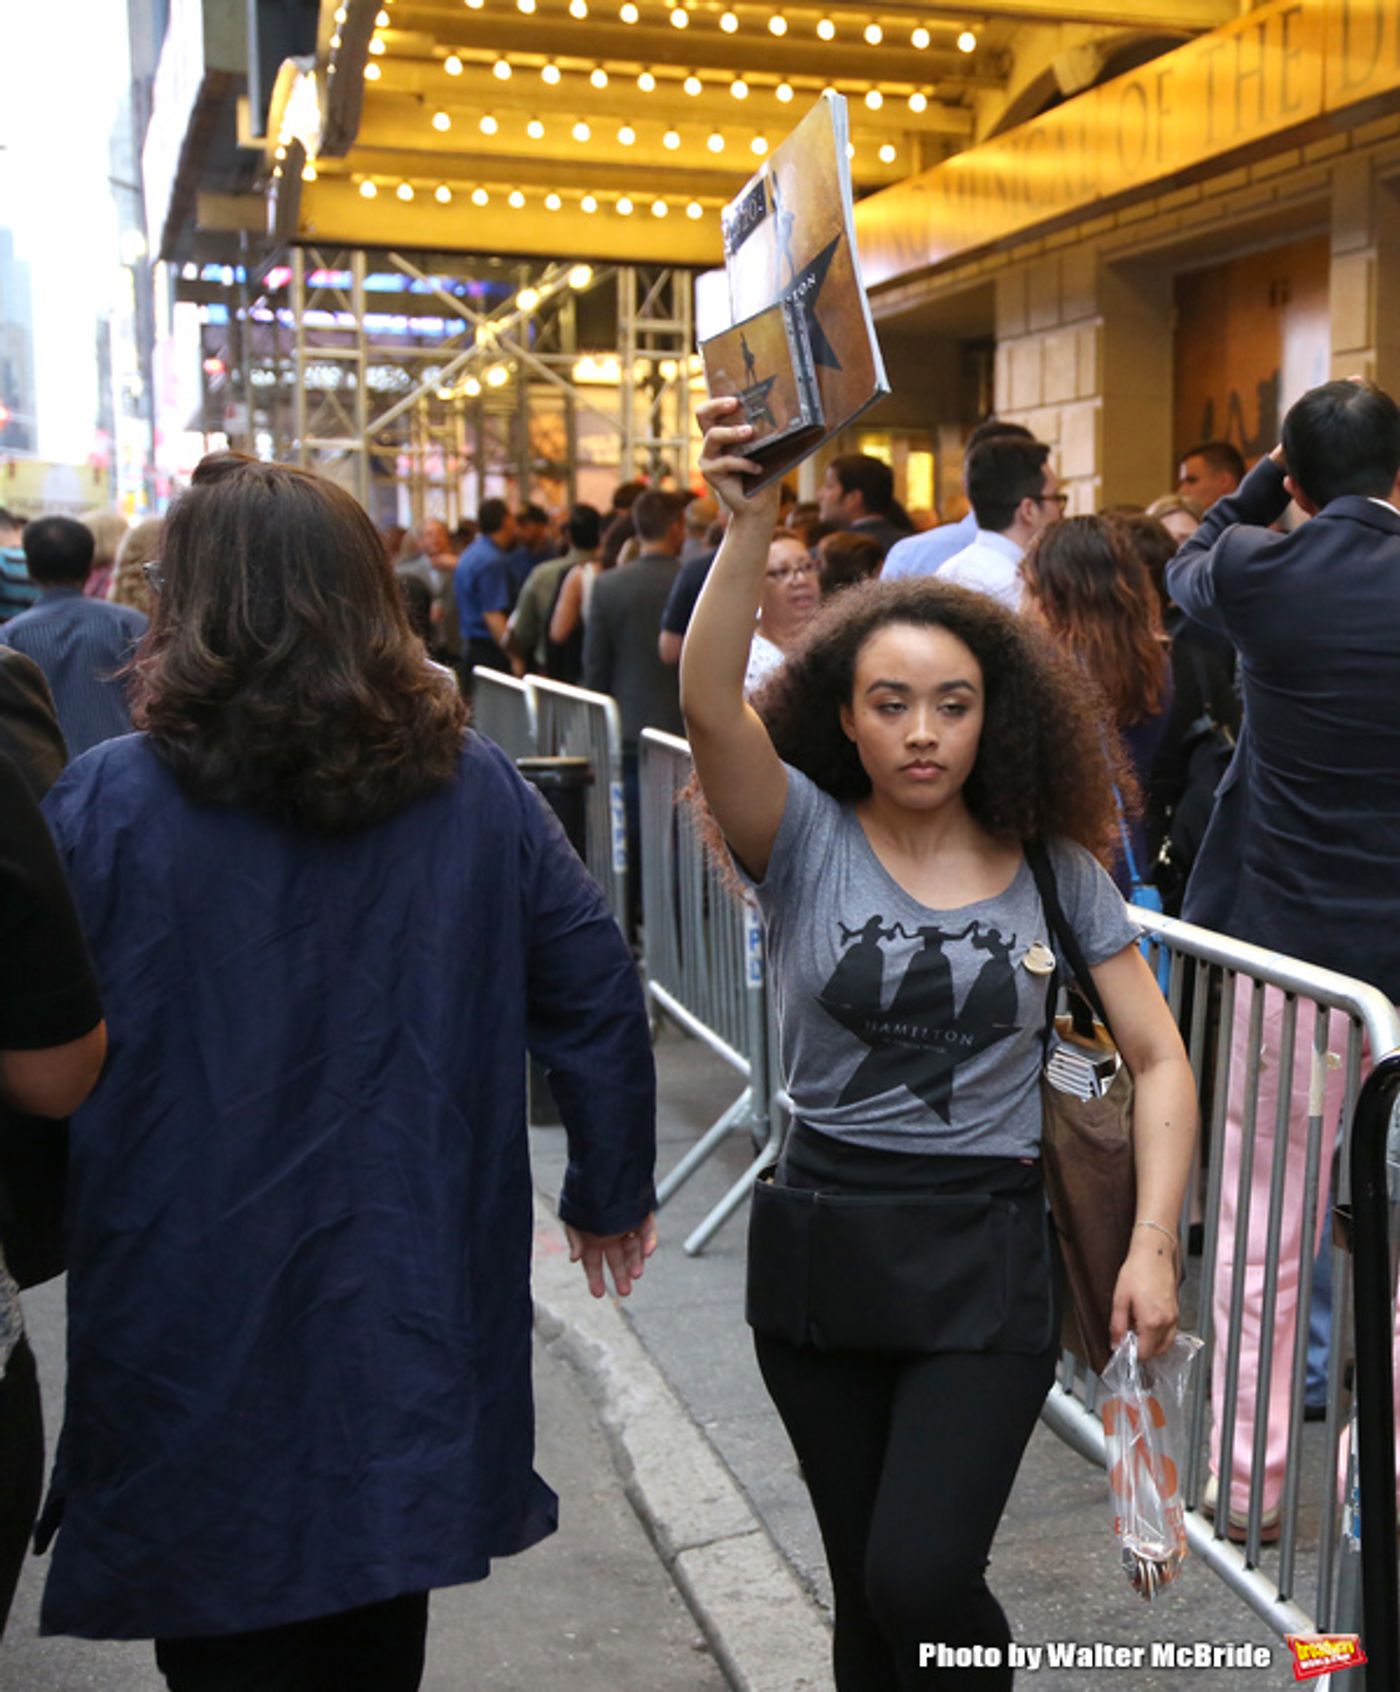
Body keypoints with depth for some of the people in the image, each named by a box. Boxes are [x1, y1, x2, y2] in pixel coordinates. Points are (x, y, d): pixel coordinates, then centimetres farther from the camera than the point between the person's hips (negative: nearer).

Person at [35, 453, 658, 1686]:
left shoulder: (107, 805, -13)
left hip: (195, 1324, -3)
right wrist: (612, 1194, 14)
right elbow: (598, 998, 1)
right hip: (418, 1307, 4)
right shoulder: (479, 794, -3)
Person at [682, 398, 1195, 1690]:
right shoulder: (805, 842, -5)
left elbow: (1161, 1059, 1)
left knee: (921, 1581, -11)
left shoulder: (1053, 871, -1)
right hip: (822, 1243, 1)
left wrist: (1153, 1243, -10)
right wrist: (751, 526, -36)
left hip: (987, 1257, -1)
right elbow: (711, 704, -23)